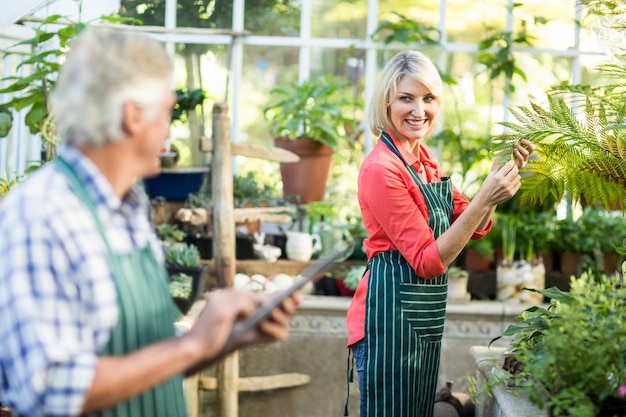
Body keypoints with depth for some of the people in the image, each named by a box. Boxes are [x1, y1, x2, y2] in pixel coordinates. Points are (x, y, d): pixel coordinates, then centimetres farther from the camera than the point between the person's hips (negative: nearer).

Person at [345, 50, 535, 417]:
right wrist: (484, 201, -27)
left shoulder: (424, 159, 9)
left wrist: (504, 174, -1)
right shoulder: (381, 168, -18)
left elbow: (475, 228, 13)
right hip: (391, 312, -9)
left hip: (425, 316, 9)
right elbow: (427, 262, -20)